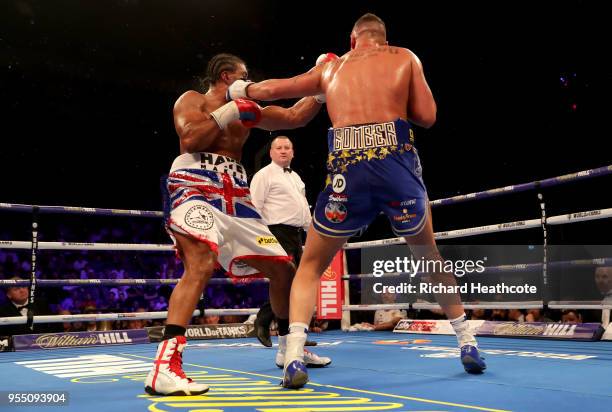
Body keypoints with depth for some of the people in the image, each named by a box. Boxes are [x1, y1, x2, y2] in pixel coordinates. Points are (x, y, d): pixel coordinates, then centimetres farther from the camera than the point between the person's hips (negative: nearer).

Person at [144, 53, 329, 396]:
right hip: (194, 190, -7)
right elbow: (189, 140, -12)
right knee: (202, 265, -33)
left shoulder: (247, 111, 24)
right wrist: (230, 112, -6)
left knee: (283, 268, 8)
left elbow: (296, 117, 24)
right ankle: (164, 368, -36)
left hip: (236, 199, 7)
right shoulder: (192, 100, 7)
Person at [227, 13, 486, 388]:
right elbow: (427, 116, 12)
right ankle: (467, 342, 29)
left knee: (311, 266, 17)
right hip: (397, 161, 0)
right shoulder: (405, 58, 18)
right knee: (429, 255, 24)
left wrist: (240, 88, 50)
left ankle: (294, 353, 0)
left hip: (347, 168, 0)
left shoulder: (331, 68, 24)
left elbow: (269, 90, 30)